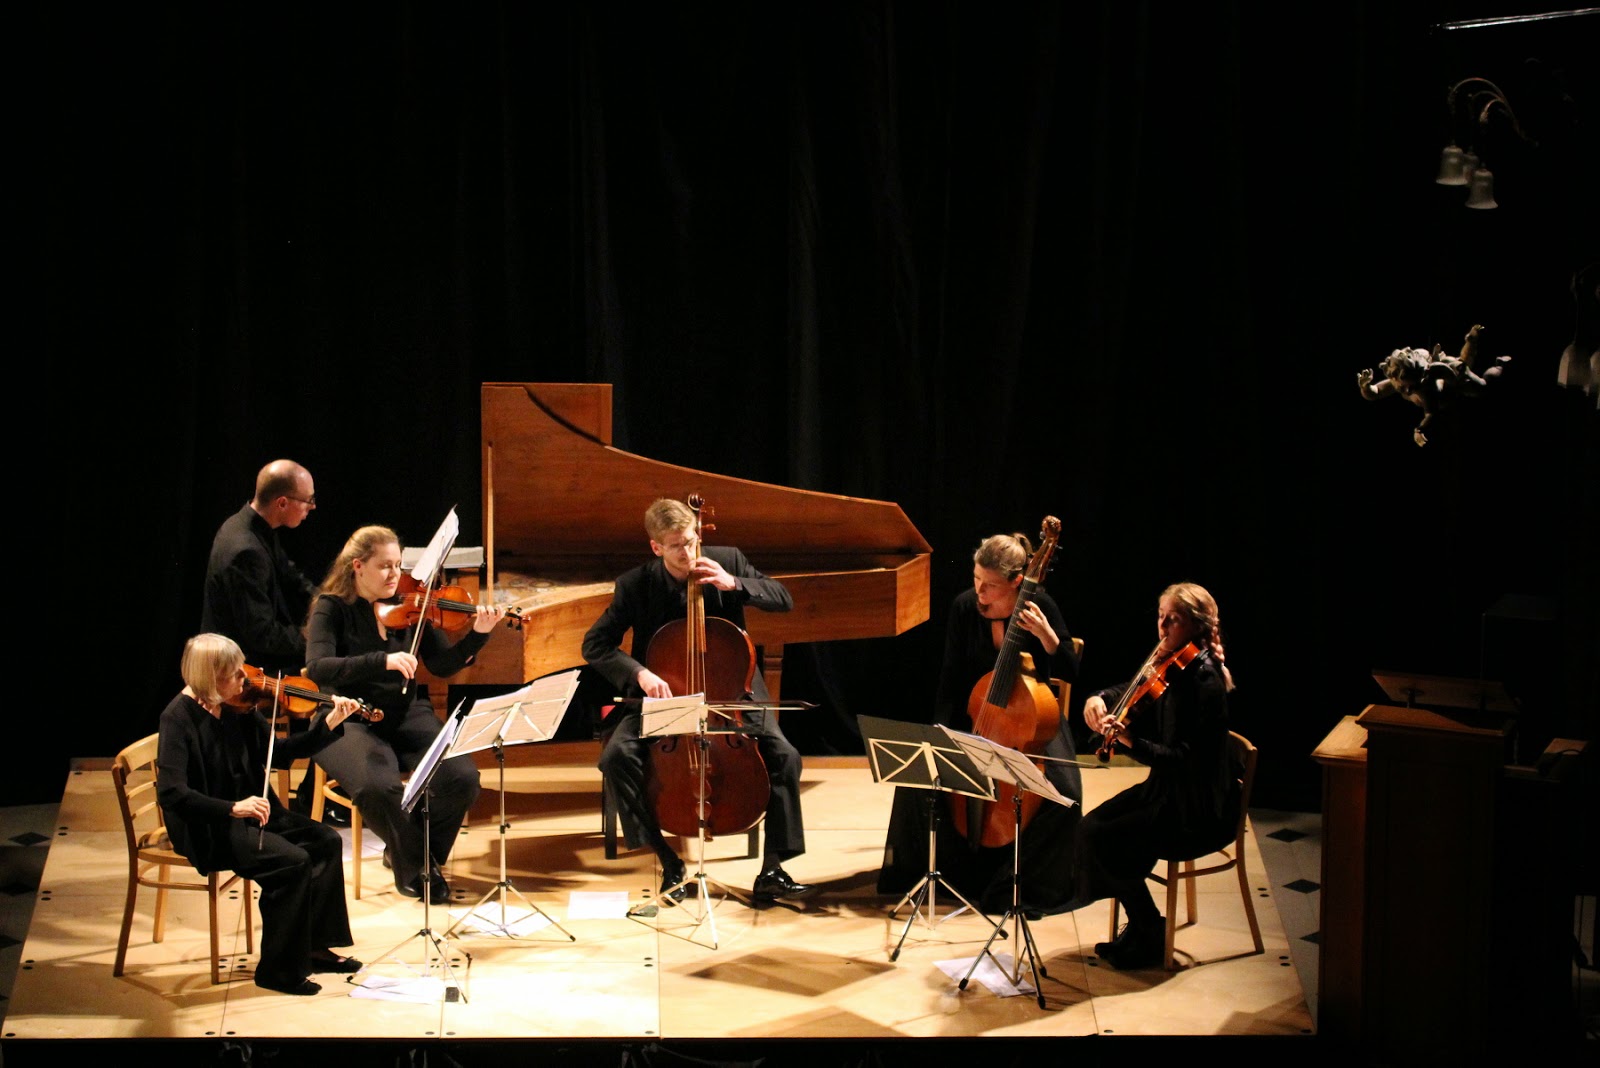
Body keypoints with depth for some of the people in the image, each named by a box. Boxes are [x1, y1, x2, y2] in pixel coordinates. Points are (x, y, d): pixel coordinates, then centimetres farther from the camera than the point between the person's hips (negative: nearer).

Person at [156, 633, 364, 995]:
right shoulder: (180, 718, -20)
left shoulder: (239, 708, 1)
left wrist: (328, 723, -3)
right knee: (292, 861, -23)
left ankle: (315, 947, 9)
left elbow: (278, 754, 10)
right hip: (208, 830, -8)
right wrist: (233, 808, -39)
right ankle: (279, 970, -9)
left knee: (326, 840, -1)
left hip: (247, 814, 8)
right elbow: (171, 792, -30)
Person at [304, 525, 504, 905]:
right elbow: (318, 669, -20)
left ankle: (418, 853, 7)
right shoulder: (332, 609, -5)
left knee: (462, 777, -21)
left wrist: (478, 634, -15)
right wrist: (382, 661, -31)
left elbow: (443, 665, 3)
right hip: (351, 722, -4)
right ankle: (412, 863, -2)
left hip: (406, 714, 4)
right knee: (378, 786, -34)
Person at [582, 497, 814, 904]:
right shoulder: (636, 585, -9)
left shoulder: (727, 561, -5)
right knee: (617, 755, -26)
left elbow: (784, 600, -2)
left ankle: (772, 871, -13)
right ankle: (669, 863, -14)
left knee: (784, 755, -24)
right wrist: (638, 673, -27)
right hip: (664, 694, 0)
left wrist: (733, 584, -19)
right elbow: (595, 644, -9)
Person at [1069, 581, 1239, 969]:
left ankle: (1150, 935, 2)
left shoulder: (1204, 682, -23)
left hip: (1198, 810, -9)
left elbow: (1187, 759, -27)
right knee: (1091, 826, -2)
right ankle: (1139, 925, 10)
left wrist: (1131, 741, -37)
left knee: (1102, 839, -16)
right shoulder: (1169, 664, 3)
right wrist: (1100, 699, -1)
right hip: (1166, 788, 9)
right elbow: (1132, 692, 21)